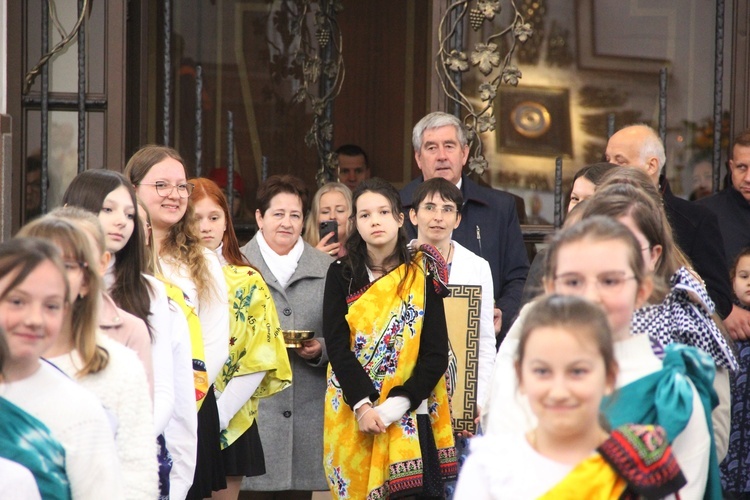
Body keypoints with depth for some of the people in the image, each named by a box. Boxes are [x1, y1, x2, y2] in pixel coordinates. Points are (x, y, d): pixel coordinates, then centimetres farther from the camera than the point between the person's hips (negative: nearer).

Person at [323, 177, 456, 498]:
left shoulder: (422, 276, 2)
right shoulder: (342, 275, 4)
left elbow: (436, 353, -3)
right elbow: (337, 346, -4)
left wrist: (398, 404, -15)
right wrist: (362, 404, -16)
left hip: (408, 416, -1)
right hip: (352, 414, 1)